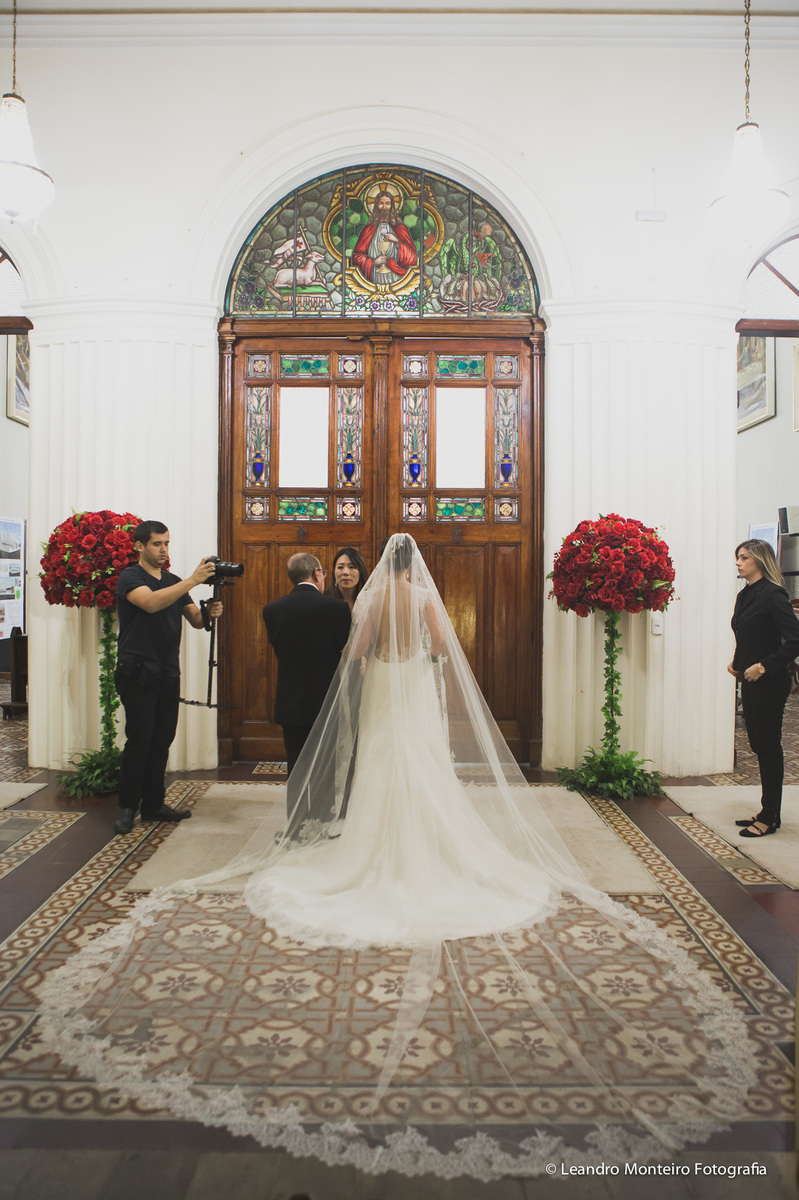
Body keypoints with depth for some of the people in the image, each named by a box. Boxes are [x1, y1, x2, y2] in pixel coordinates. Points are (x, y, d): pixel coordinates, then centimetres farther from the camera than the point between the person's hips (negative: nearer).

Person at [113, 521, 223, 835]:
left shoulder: (173, 582, 16)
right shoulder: (130, 577, -4)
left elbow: (195, 620, 12)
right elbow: (151, 603, -25)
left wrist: (209, 613, -11)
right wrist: (193, 580, -28)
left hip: (168, 674, 6)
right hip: (138, 673, -6)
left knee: (161, 742, 9)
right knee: (139, 742, -5)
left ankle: (153, 804, 18)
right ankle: (127, 807, 8)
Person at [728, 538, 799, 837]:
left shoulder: (773, 595, -15)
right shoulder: (744, 595, 11)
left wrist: (763, 667, -20)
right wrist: (736, 662, 9)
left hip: (769, 683, -9)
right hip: (750, 682, 9)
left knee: (768, 746, 0)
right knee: (758, 745, 14)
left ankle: (769, 818, 10)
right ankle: (767, 812, 24)